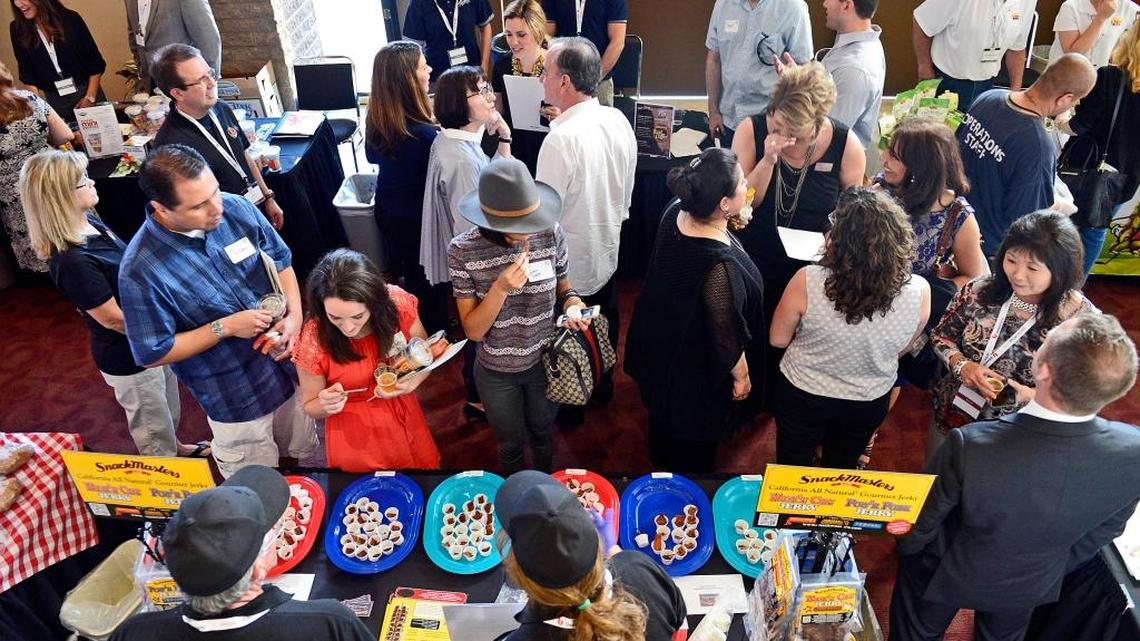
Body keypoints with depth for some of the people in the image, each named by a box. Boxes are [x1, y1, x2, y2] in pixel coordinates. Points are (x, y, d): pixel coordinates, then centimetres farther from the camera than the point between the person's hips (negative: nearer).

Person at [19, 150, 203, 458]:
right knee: (152, 430, 15)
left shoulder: (88, 221, -5)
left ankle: (175, 448, 55)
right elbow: (115, 319, -24)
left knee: (168, 408, 31)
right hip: (129, 357, -9)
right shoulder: (73, 262, -33)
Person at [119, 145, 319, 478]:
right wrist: (225, 327, -25)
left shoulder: (236, 208, -14)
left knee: (308, 453, 29)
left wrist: (294, 316, -14)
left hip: (292, 365, 5)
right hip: (236, 401, -4)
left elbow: (280, 260, 1)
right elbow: (153, 354, -17)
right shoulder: (141, 271, -27)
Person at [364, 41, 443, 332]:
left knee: (407, 273, 26)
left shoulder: (375, 119, -12)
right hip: (418, 218, -7)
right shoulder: (423, 134, -35)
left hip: (386, 212, 7)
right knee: (428, 281, 16)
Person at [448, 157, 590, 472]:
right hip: (497, 373, -1)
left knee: (542, 434, 28)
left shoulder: (551, 233, -19)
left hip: (545, 361, 2)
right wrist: (501, 288, -35)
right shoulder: (463, 250, -23)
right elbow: (473, 330, -20)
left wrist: (572, 306, -23)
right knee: (511, 444, 24)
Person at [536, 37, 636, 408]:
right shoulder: (618, 121, -6)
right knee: (604, 327, 25)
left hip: (571, 267, -7)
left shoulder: (562, 139, -30)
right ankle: (602, 388, 47)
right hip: (608, 250, 7)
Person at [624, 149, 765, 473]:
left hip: (662, 345, 7)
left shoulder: (675, 213, -20)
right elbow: (726, 336, -25)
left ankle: (660, 461, 61)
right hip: (699, 370, -7)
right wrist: (741, 376, -9)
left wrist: (727, 224, -5)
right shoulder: (722, 266, -41)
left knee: (665, 413, 34)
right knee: (696, 439, 23)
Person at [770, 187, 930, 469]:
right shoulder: (919, 292, -26)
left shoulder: (807, 282, -33)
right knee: (840, 471, 32)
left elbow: (778, 339, -15)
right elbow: (901, 348, -6)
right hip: (869, 403, 2)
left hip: (802, 395, -2)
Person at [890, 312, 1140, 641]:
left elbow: (920, 524, -24)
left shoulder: (970, 446, -43)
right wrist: (1054, 568, 12)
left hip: (949, 578, -3)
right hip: (1035, 586, 4)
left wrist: (907, 549, 1)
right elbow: (1101, 533, -9)